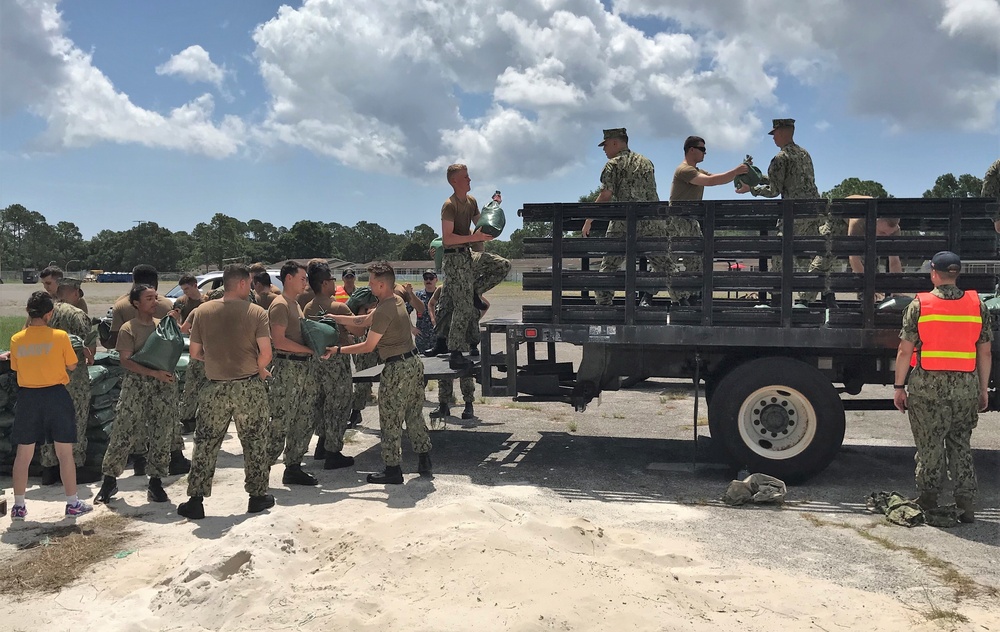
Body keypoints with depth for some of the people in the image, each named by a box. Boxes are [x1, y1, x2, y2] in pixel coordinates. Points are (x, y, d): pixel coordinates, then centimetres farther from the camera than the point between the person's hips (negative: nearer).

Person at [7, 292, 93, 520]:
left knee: (23, 454, 13)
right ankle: (72, 504, 12)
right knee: (65, 452, 6)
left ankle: (18, 506, 19)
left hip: (28, 397, 3)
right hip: (56, 395, -2)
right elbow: (71, 366, -2)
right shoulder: (60, 336, -10)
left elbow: (16, 367, 10)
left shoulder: (16, 339, -2)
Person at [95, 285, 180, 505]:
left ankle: (156, 482, 15)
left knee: (161, 435, 4)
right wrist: (154, 373, -20)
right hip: (136, 384, -4)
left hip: (164, 383, 4)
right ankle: (110, 479, 13)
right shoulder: (128, 329, -3)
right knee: (123, 432, -2)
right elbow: (125, 360, -10)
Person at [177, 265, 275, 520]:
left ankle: (195, 500, 13)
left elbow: (195, 353, 3)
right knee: (254, 443, 12)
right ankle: (257, 495, 20)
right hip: (249, 387, -1)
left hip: (215, 388, 2)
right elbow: (265, 352, -14)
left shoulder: (202, 312, 0)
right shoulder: (256, 312, -8)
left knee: (205, 445, 11)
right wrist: (259, 369, 6)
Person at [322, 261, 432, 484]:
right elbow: (364, 321, 15)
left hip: (397, 368, -9)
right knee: (414, 415, 17)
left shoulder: (384, 311, -20)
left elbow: (367, 346, -13)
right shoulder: (398, 300, 9)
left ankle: (392, 469, 8)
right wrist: (333, 318, 15)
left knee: (391, 421, 1)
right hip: (414, 362, 9)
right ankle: (424, 460, 23)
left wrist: (337, 350, -5)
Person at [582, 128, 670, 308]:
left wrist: (588, 221, 0)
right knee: (665, 267, 10)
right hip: (652, 223, 4)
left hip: (624, 224, -4)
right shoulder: (647, 162, 20)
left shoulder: (613, 164, 2)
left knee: (608, 267, 5)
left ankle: (603, 306, 2)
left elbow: (605, 195, -6)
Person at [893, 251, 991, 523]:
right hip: (966, 386, 3)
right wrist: (983, 388, 15)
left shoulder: (919, 305, -5)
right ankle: (966, 503, 13)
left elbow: (905, 351, -6)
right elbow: (985, 353, 7)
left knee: (930, 445, 7)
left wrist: (899, 386, 1)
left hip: (928, 384, -3)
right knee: (960, 444, 14)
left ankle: (928, 499, 15)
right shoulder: (977, 306, 4)